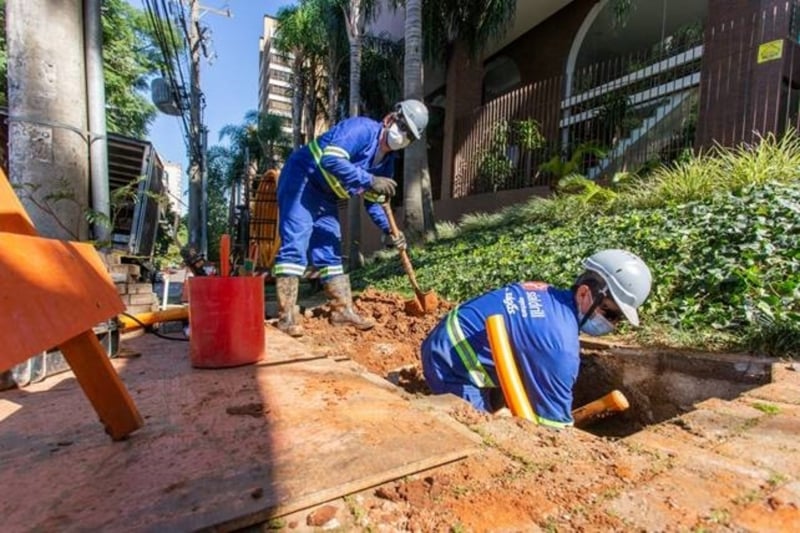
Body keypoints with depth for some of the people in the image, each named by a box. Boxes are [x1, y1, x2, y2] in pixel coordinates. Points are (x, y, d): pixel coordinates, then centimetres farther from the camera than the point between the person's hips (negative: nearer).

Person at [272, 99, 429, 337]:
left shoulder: (387, 161, 6)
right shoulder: (361, 128, -19)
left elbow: (372, 200, 10)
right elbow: (331, 159, -34)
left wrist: (389, 230, -4)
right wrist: (370, 180, -36)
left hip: (325, 196, 9)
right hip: (301, 179, -9)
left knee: (329, 252, 7)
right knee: (295, 245, -16)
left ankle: (343, 310, 12)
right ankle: (286, 316, -13)